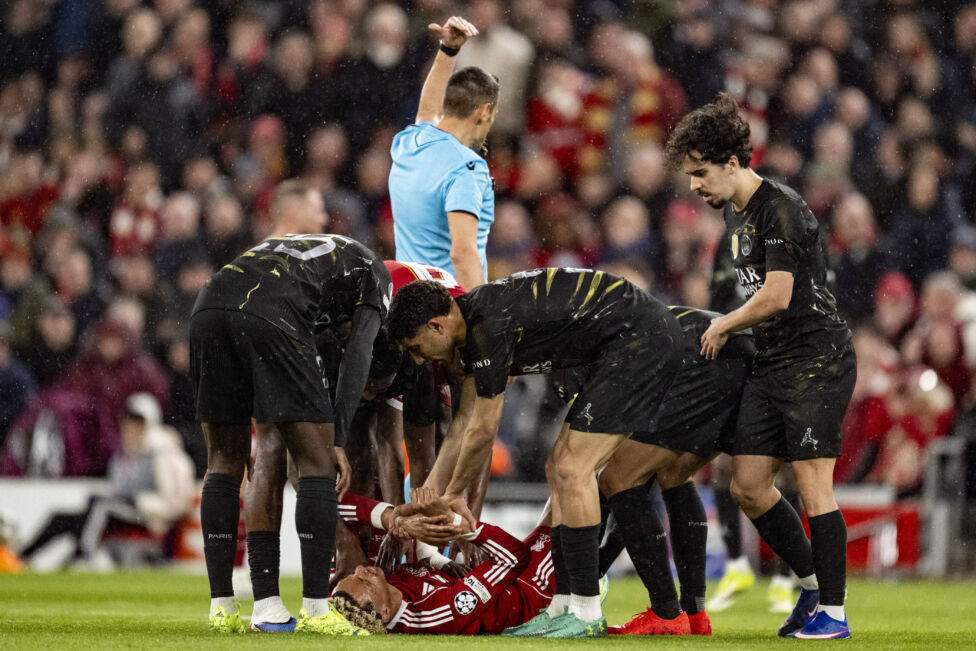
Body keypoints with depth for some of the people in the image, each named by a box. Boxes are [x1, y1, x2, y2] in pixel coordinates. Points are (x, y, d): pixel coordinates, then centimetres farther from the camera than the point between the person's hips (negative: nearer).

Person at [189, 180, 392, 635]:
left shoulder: (281, 245, 43)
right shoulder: (373, 272, 27)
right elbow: (357, 355, 10)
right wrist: (337, 440, 6)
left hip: (209, 308, 6)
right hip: (271, 319, -6)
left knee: (224, 461, 18)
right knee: (317, 461, 6)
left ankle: (221, 605, 17)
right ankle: (315, 608, 3)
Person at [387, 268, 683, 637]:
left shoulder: (489, 326, -21)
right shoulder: (472, 324, 10)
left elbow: (483, 431, -12)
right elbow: (465, 423, 20)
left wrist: (453, 494, 4)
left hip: (641, 339, -10)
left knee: (572, 470, -12)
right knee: (559, 470, 9)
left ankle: (587, 616, -10)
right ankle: (563, 610, 9)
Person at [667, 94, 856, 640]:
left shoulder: (782, 210, -15)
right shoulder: (735, 210, 15)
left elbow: (776, 296, -20)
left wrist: (723, 326, -5)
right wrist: (734, 329, 11)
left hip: (817, 358, -9)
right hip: (771, 363, 9)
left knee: (812, 482, -11)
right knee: (748, 486, 4)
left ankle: (834, 610, -7)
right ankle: (813, 579, 20)